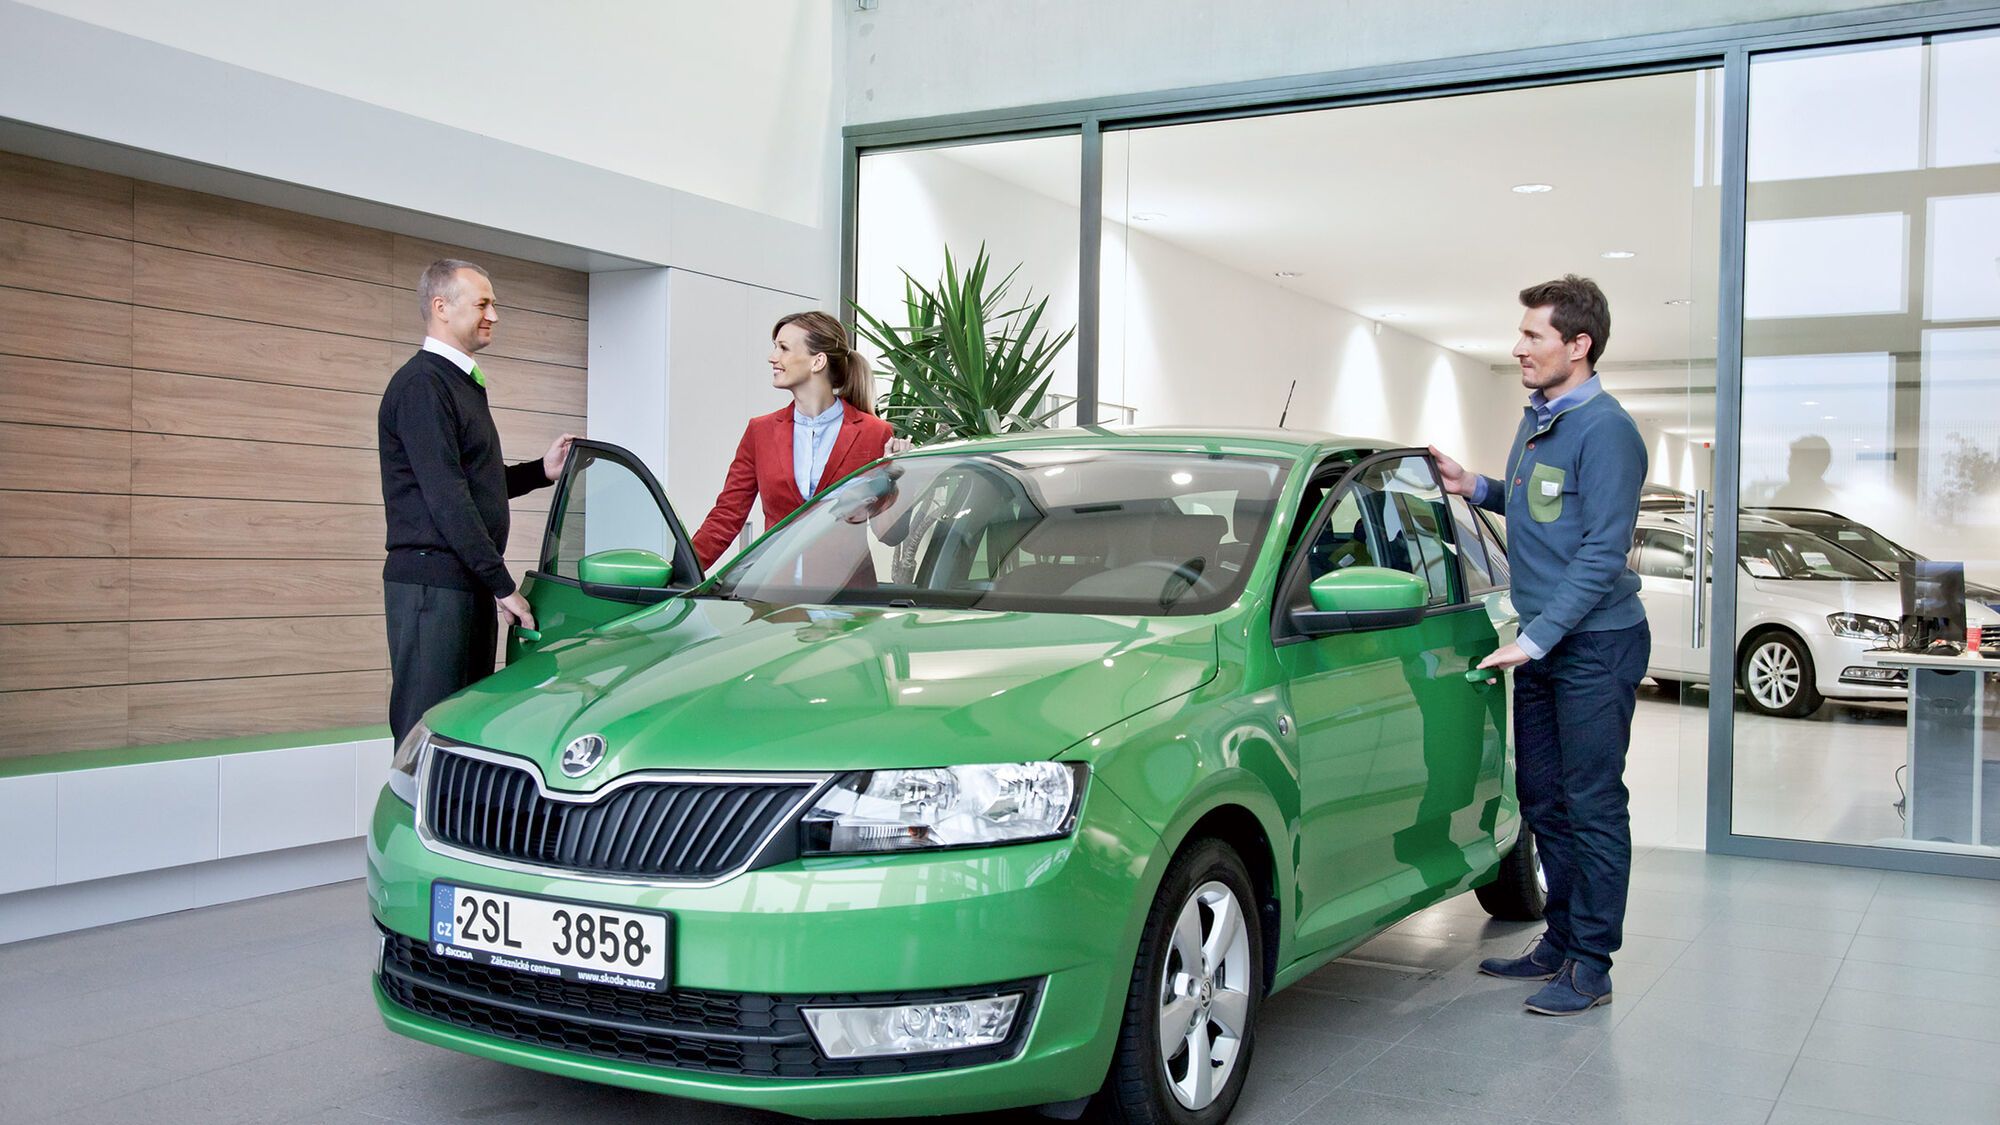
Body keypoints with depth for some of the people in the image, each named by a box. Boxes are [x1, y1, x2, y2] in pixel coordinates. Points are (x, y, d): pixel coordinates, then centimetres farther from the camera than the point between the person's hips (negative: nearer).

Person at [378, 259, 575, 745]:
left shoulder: (464, 383, 21)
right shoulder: (421, 383, -11)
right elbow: (445, 496, -18)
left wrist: (541, 471, 12)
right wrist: (502, 584, -18)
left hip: (470, 584, 10)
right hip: (432, 583, -10)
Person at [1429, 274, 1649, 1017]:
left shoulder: (1604, 430, -16)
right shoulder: (1536, 419, 12)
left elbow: (1604, 551, -20)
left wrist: (1536, 639, -22)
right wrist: (1476, 488, 8)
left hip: (1595, 645, -9)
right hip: (1541, 643, 9)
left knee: (1592, 806, -2)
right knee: (1542, 800, 14)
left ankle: (1591, 966, 7)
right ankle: (1561, 939, 27)